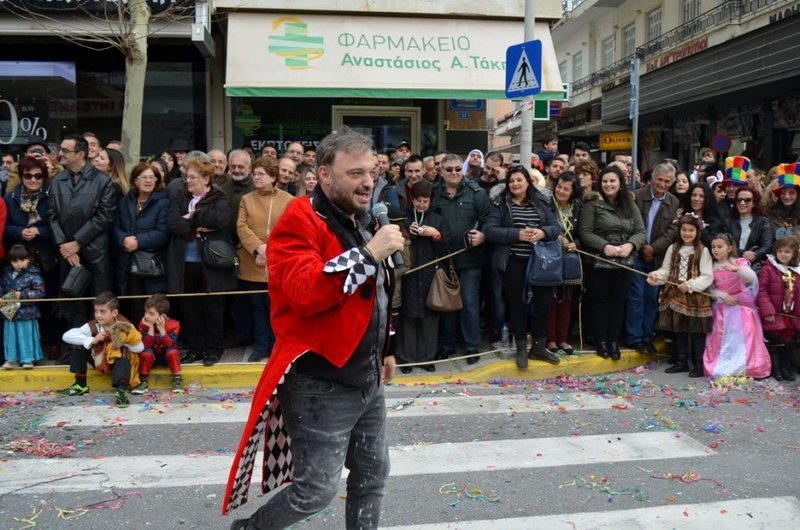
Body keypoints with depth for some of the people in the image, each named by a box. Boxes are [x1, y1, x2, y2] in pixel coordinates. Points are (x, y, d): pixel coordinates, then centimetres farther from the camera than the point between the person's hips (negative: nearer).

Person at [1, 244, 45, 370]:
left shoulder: (33, 275, -11)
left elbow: (40, 292, -13)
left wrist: (22, 295, -17)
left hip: (27, 313, -5)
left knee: (26, 335, 3)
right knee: (11, 335, 11)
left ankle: (28, 359, 13)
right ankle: (12, 359, 21)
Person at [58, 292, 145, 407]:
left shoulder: (124, 326, -20)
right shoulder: (93, 326, -16)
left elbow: (140, 348, -24)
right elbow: (66, 336, -25)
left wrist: (122, 342, -37)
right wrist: (92, 340, -33)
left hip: (120, 361, -3)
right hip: (100, 361, 3)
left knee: (124, 352, -35)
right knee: (79, 345, -14)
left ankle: (121, 391, -45)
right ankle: (80, 385, -6)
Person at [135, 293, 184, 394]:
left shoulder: (173, 325, -21)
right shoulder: (143, 324, -16)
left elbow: (170, 345, -27)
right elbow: (147, 346, -22)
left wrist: (162, 329, -37)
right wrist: (151, 328, -33)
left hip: (168, 357, -1)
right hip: (152, 356, 1)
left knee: (172, 351, -32)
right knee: (146, 352, -30)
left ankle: (177, 379, -20)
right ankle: (143, 381, -17)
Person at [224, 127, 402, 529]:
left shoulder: (360, 221, 13)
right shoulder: (300, 222, -16)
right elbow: (304, 293, -32)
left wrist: (384, 348, 22)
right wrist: (368, 254, -31)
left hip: (367, 379, 9)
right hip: (321, 384, -9)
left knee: (372, 475, 17)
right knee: (316, 490, 0)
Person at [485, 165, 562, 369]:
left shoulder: (540, 203, 7)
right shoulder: (500, 204, -2)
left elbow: (556, 227, 4)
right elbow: (490, 230, -12)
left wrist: (543, 232, -18)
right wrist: (517, 234, -21)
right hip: (513, 262, -3)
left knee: (544, 301, 5)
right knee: (517, 304, 6)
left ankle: (538, 346, 23)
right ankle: (521, 349, 19)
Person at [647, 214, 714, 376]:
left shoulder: (703, 251, -6)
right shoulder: (673, 249, 8)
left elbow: (707, 276, -10)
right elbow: (666, 270, 8)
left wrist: (689, 285, -21)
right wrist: (656, 276, -12)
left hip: (696, 298, -5)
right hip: (676, 296, 5)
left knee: (697, 331, 1)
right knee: (678, 330, 12)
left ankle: (699, 364, 11)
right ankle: (681, 362, 24)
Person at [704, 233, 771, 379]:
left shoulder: (739, 262, -5)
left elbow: (752, 278, -22)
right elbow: (710, 289, 1)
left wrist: (736, 268, -39)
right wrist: (723, 295, -17)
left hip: (742, 306, -2)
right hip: (722, 308, 3)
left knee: (744, 337, -11)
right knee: (722, 338, 0)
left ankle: (748, 367, -5)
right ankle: (720, 367, 6)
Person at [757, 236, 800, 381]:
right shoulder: (768, 268, -10)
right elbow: (762, 290, -15)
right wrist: (767, 311, -21)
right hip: (774, 315, -5)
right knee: (775, 343, 4)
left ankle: (786, 368, 27)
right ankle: (775, 368, 17)